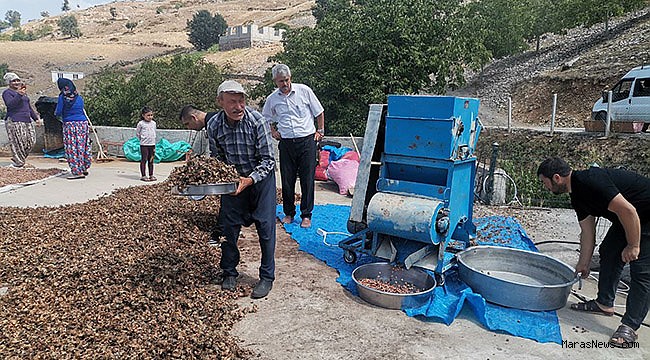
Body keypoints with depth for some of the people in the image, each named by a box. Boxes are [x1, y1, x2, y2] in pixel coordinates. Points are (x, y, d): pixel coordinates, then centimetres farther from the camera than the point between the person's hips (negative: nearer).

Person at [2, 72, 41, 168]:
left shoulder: (23, 93, 23)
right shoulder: (7, 92, -1)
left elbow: (29, 107, 28)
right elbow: (10, 104, -18)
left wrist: (36, 118, 21)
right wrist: (19, 95, -27)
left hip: (27, 121, 8)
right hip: (14, 121, -8)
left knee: (31, 141, 3)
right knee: (19, 143, -11)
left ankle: (16, 159, 17)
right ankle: (18, 163, -3)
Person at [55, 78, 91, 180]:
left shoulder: (62, 97, -5)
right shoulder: (79, 97, 5)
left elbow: (58, 113, -3)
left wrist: (56, 113, 18)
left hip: (69, 125, -4)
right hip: (83, 123, 4)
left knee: (72, 148, 0)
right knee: (82, 146, 12)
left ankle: (77, 172, -2)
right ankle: (84, 168, 22)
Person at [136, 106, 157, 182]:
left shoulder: (153, 123, 9)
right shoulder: (141, 123, -6)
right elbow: (137, 133, 3)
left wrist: (153, 140, 13)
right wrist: (142, 139, 2)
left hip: (152, 144, 5)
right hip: (144, 145, -5)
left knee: (151, 160, 9)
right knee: (144, 160, -2)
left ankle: (151, 175, 16)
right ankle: (143, 176, 3)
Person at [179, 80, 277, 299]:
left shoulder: (257, 121, -25)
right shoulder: (214, 125, -13)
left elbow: (268, 160, -22)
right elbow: (216, 157, 2)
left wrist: (249, 180, -34)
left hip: (260, 177, -3)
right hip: (233, 179, 4)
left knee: (265, 226, -6)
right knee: (227, 225, 4)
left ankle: (267, 277, 10)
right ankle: (229, 272, 24)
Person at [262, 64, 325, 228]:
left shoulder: (304, 90, -1)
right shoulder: (272, 99, 6)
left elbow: (319, 112, 8)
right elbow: (266, 118, 25)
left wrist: (320, 131, 5)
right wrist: (273, 131, 11)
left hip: (307, 140, -2)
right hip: (286, 143, 2)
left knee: (307, 179, -1)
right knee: (287, 180, 6)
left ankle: (306, 215, 10)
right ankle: (288, 213, 21)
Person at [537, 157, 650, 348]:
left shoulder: (590, 182, -29)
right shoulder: (578, 195, 2)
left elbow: (627, 210, -31)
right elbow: (587, 231, 8)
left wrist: (633, 246, -21)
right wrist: (583, 264, 13)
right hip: (632, 218, 10)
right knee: (608, 251, 12)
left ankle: (629, 327, -5)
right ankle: (604, 304, 25)